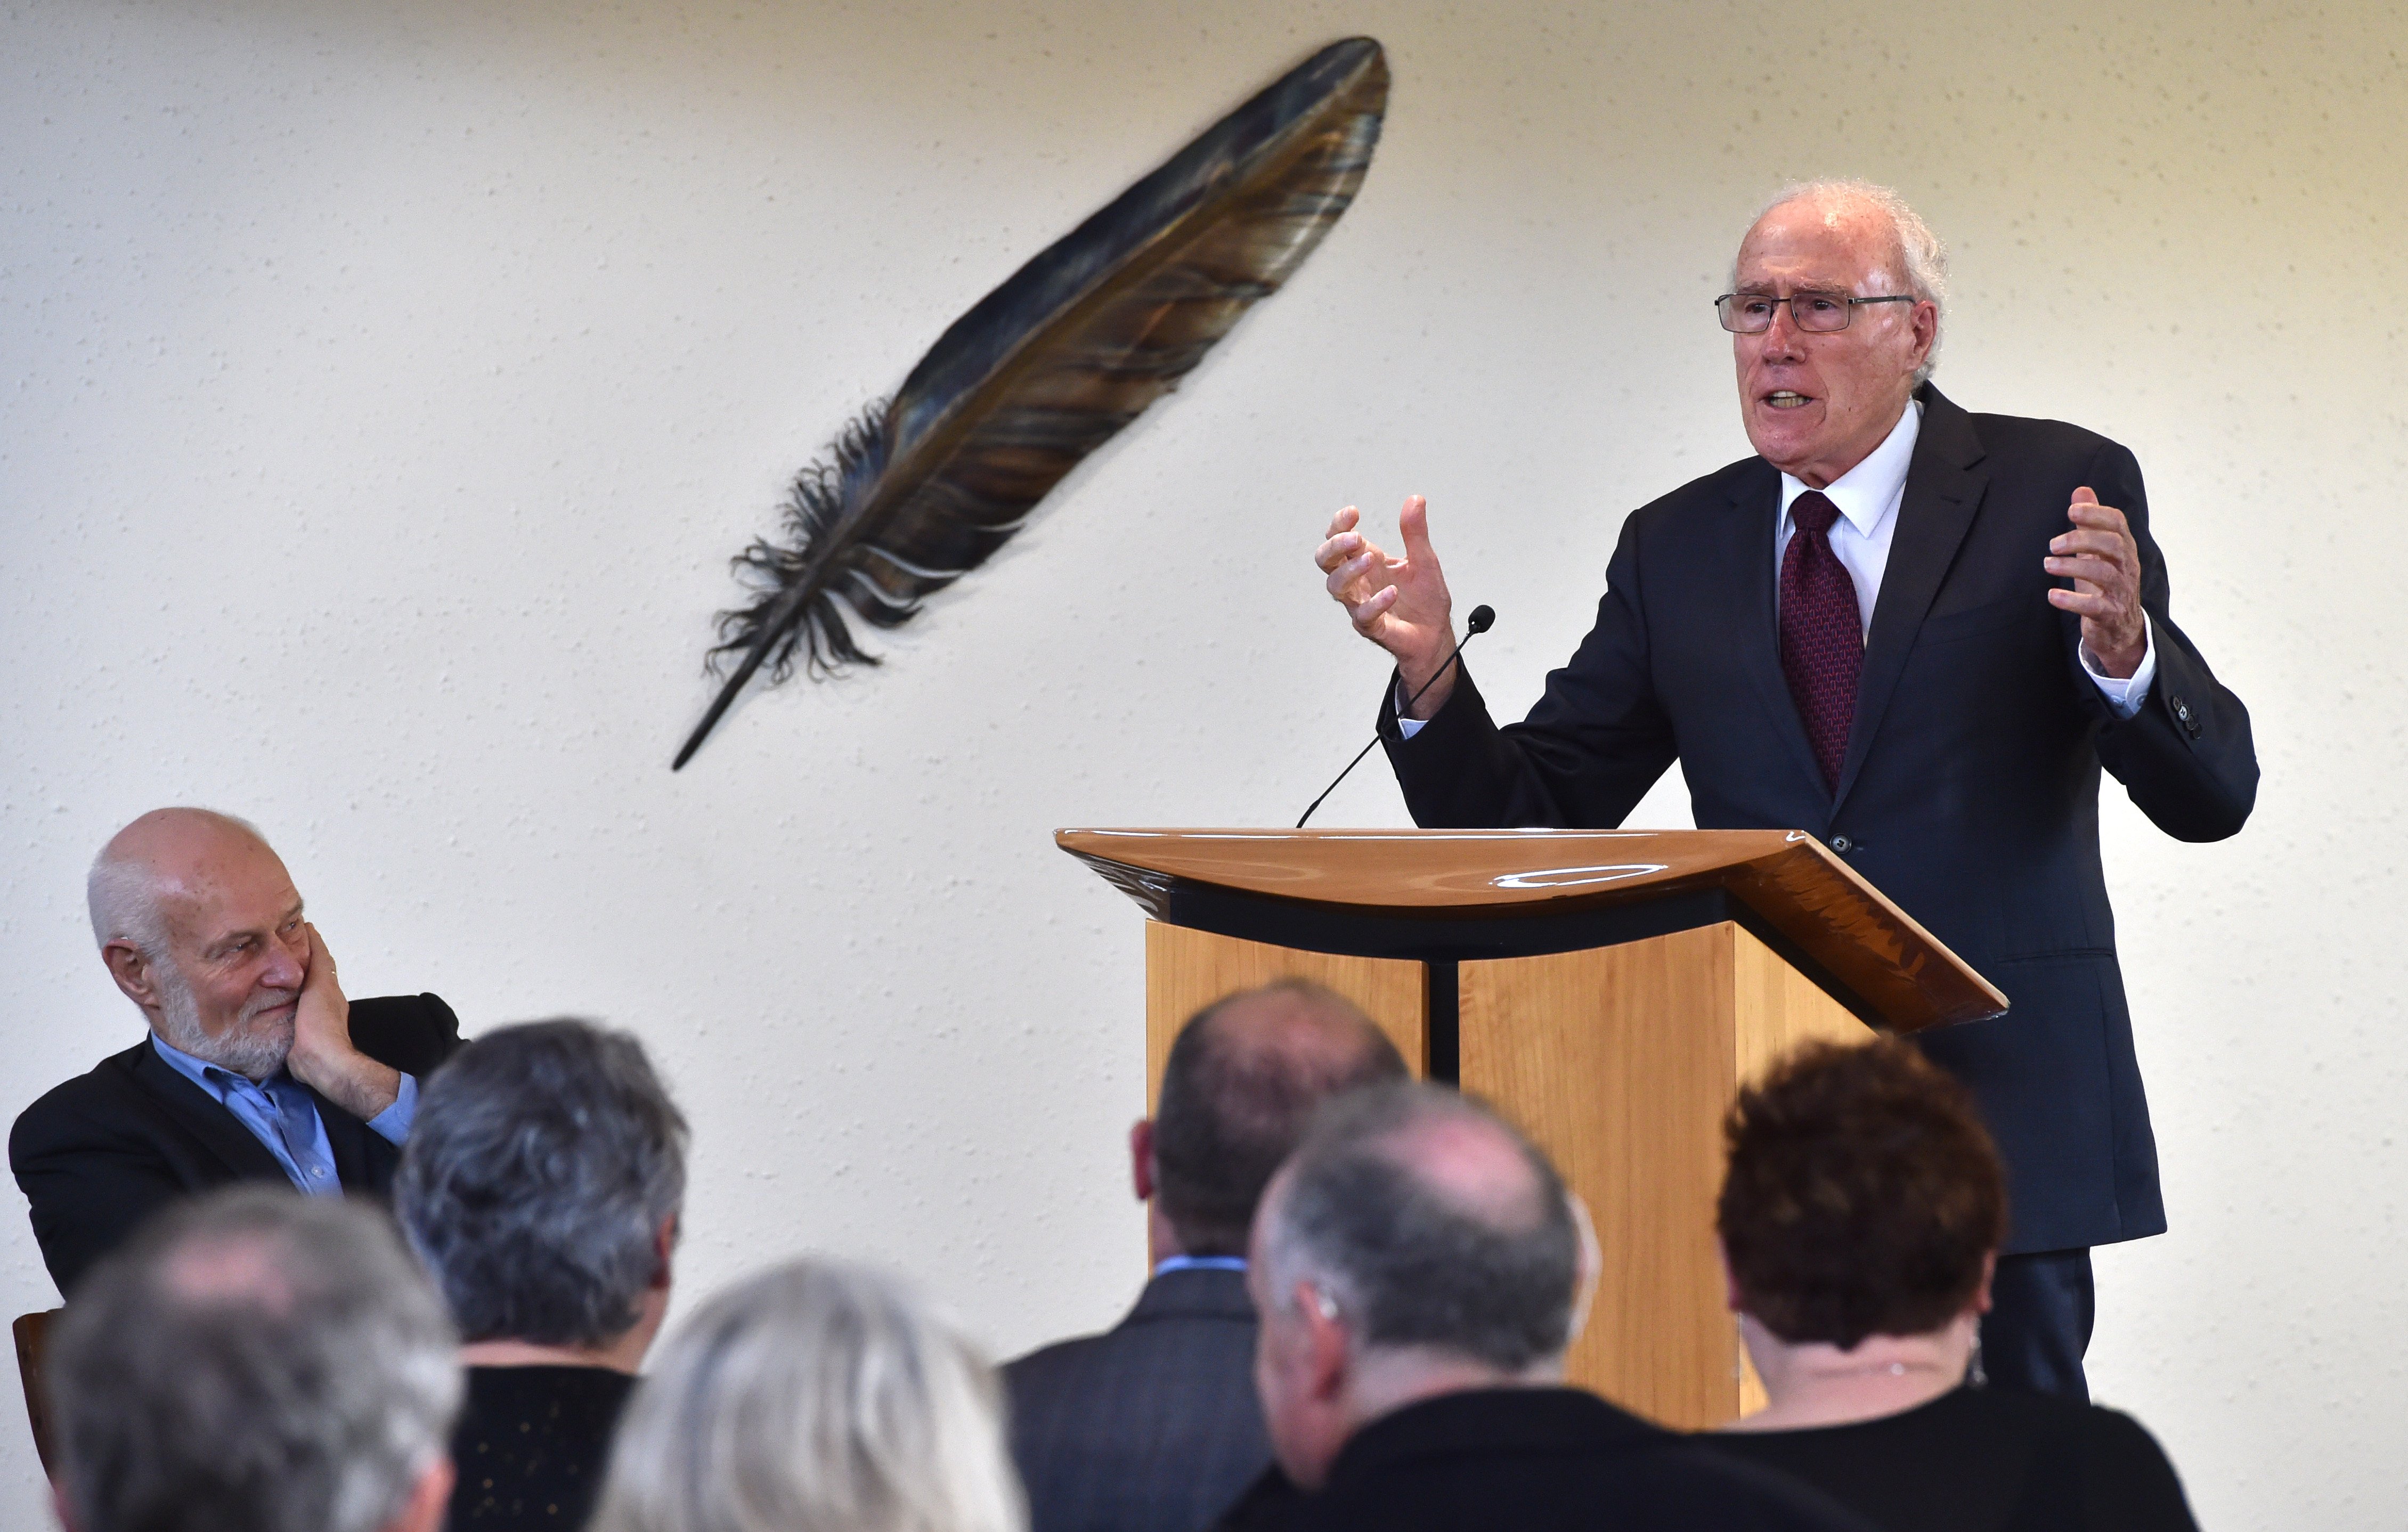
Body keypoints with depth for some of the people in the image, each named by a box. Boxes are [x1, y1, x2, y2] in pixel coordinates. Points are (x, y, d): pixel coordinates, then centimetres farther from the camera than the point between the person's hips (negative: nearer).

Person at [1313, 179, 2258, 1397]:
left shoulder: (2058, 490, 1)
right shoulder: (1676, 546, 11)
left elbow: (2211, 795, -4)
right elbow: (1533, 814, 9)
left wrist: (2123, 651, -24)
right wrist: (1429, 666, -9)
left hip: (1997, 1107, -2)